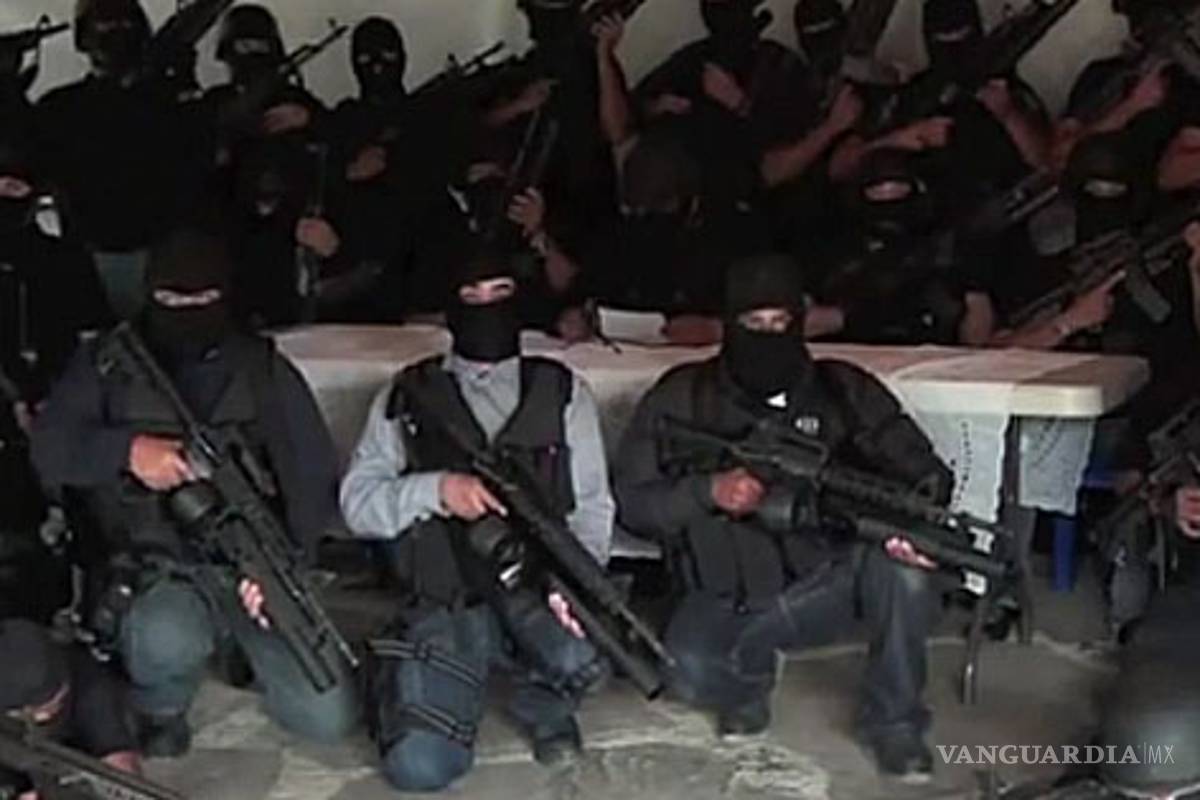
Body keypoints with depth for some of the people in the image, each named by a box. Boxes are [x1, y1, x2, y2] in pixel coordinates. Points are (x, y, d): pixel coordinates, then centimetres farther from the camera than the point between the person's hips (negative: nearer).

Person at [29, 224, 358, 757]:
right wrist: (127, 448, -27)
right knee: (169, 641, -38)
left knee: (326, 718, -9)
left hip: (255, 565, 2)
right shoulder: (108, 364, 4)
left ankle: (247, 643, 22)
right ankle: (159, 710, 0)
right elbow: (50, 445, -8)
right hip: (155, 569, -2)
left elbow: (316, 478, 2)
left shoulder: (264, 369, 6)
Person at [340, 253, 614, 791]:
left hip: (536, 587, 0)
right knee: (419, 765, -22)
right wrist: (436, 489, -16)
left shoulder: (562, 393, 11)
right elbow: (357, 501, 3)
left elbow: (591, 505, 3)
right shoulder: (408, 397, 10)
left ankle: (542, 705, 2)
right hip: (443, 604, 0)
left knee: (585, 651, -37)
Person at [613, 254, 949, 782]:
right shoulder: (683, 398, -4)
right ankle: (749, 676, 9)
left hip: (828, 578, 1)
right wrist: (709, 490, -24)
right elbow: (632, 501, -5)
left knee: (903, 561, -29)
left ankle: (893, 720, -8)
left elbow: (924, 471, -6)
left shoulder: (843, 391, -1)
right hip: (729, 598, -1)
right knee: (693, 672, -31)